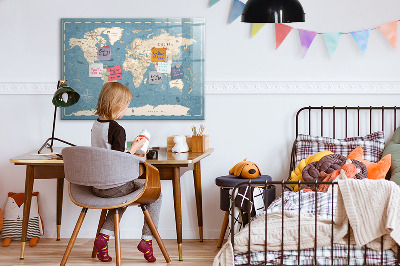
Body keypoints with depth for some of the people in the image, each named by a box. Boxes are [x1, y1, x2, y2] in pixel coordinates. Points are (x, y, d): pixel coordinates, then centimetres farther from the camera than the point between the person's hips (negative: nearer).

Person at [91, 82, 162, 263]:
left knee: (123, 195, 36)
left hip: (96, 186, 8)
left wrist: (130, 155, 18)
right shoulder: (117, 129, -19)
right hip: (114, 186, -8)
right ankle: (147, 239, 9)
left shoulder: (95, 125, 6)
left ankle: (104, 236, 19)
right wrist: (134, 148, -7)